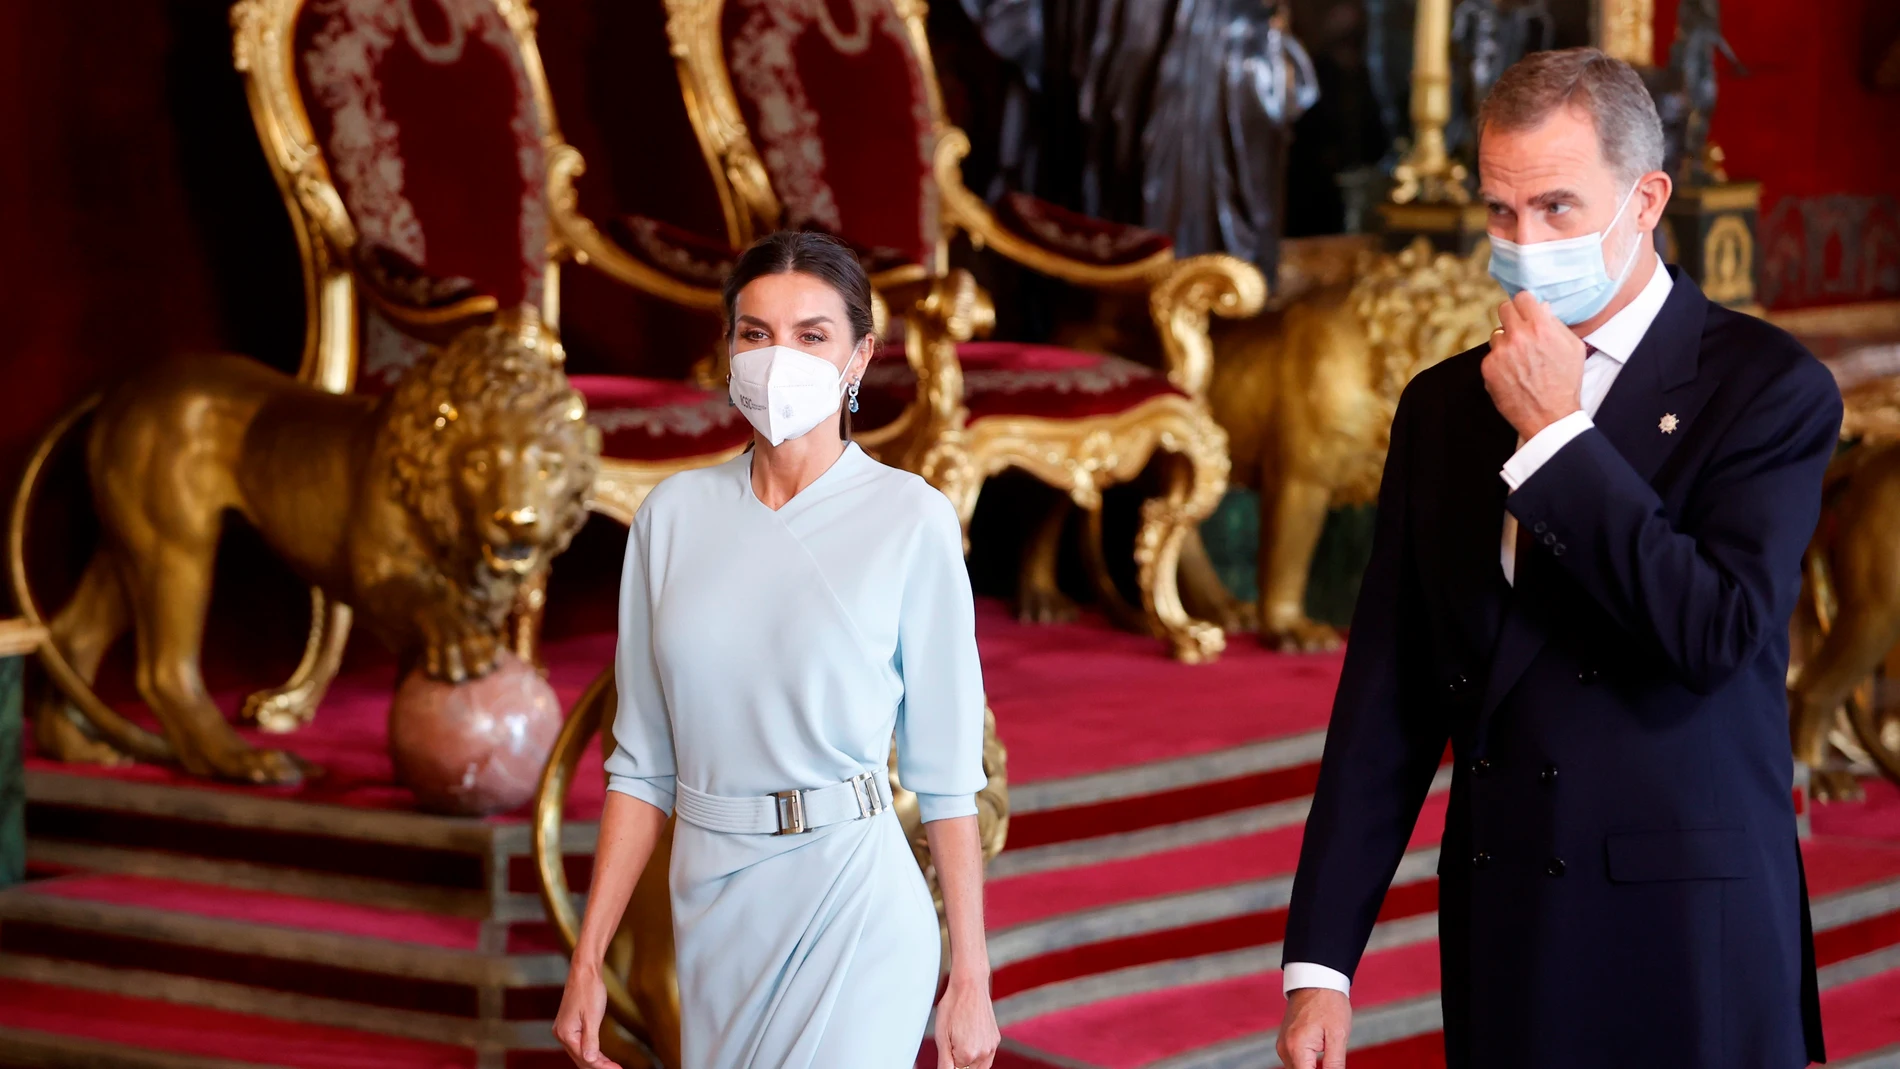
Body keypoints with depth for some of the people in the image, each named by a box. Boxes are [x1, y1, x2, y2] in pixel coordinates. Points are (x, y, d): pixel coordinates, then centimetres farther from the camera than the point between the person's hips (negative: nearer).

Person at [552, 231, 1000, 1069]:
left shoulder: (909, 519, -5)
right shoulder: (675, 514, 5)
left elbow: (946, 771, -4)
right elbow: (644, 762, 8)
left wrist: (970, 978, -5)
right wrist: (587, 959, 5)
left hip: (849, 911, -4)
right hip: (714, 907, 4)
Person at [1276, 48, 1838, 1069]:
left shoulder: (1767, 386, -4)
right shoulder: (1441, 406, 10)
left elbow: (1720, 633, -18)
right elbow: (1387, 697, 8)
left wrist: (1555, 432, -13)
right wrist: (1321, 959, 3)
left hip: (1688, 952, -4)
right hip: (1499, 945, 4)